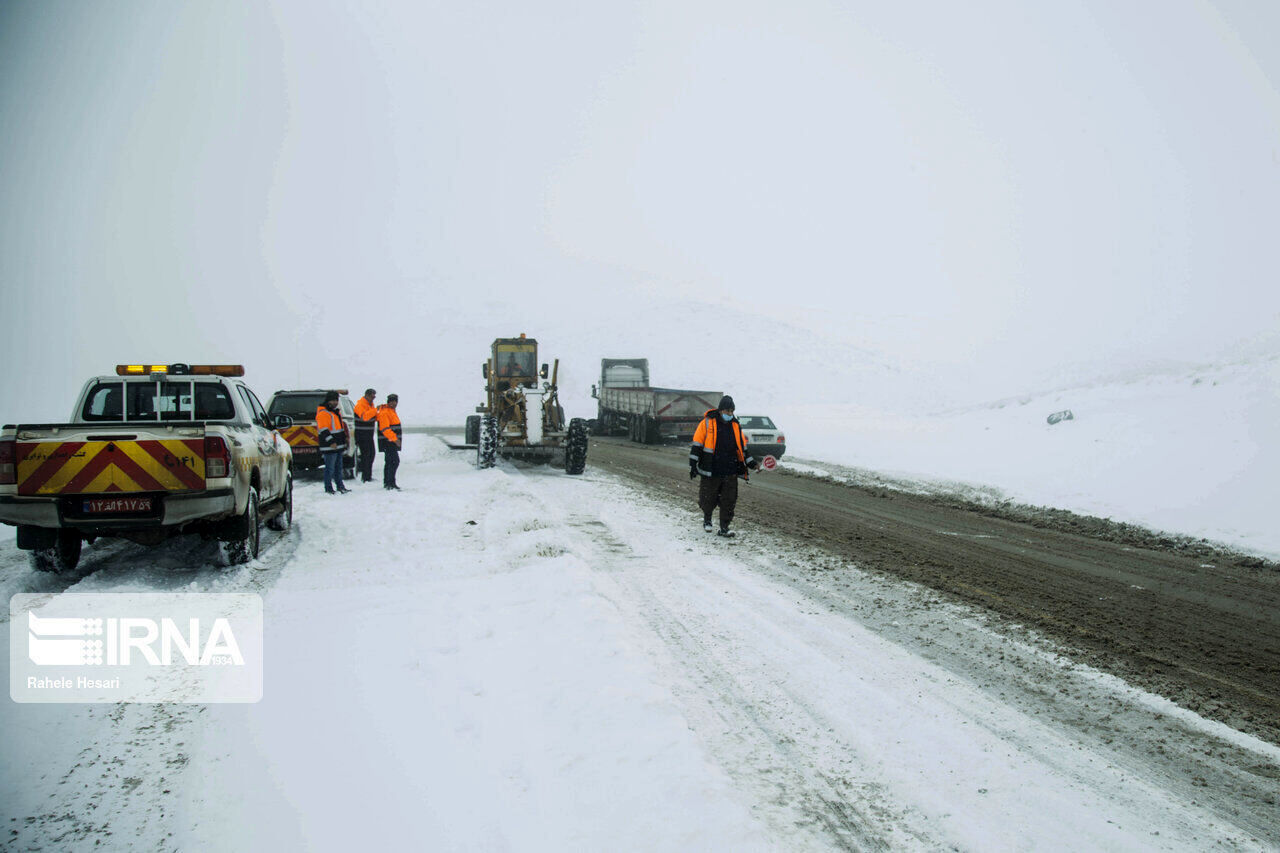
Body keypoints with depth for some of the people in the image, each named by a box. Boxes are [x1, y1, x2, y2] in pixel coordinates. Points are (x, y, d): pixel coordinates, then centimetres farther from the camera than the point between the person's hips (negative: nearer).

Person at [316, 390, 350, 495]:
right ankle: (328, 489, -1)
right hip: (329, 447, -10)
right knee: (330, 468, -6)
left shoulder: (336, 412, 18)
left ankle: (340, 486, 25)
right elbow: (323, 430, -20)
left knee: (338, 467, 16)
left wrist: (344, 437, 27)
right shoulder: (323, 413, -13)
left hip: (338, 446, 10)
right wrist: (331, 442, -26)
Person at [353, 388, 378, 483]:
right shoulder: (360, 405, -15)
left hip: (369, 434, 9)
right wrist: (375, 410, -32)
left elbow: (373, 417, 20)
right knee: (365, 454, -10)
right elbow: (364, 416, -32)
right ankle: (364, 477, -7)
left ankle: (369, 476, 21)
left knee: (371, 454, 12)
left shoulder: (370, 404, 14)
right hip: (361, 435, -9)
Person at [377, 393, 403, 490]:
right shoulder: (384, 412, -14)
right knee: (395, 461, -16)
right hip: (388, 441, -11)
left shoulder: (391, 411, 18)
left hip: (391, 442, 11)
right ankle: (391, 483, -17)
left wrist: (398, 438, 28)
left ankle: (386, 483, 21)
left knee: (389, 462, 14)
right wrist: (394, 439, -30)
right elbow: (385, 428, -24)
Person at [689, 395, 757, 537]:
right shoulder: (707, 423, -3)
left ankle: (724, 528, 9)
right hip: (711, 472, -3)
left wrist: (752, 463, 12)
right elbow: (697, 446, -1)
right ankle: (707, 518, 33)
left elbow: (742, 448, 20)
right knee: (708, 500, 6)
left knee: (729, 502, 0)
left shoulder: (735, 425, 11)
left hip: (730, 473, 3)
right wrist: (693, 465, -6)